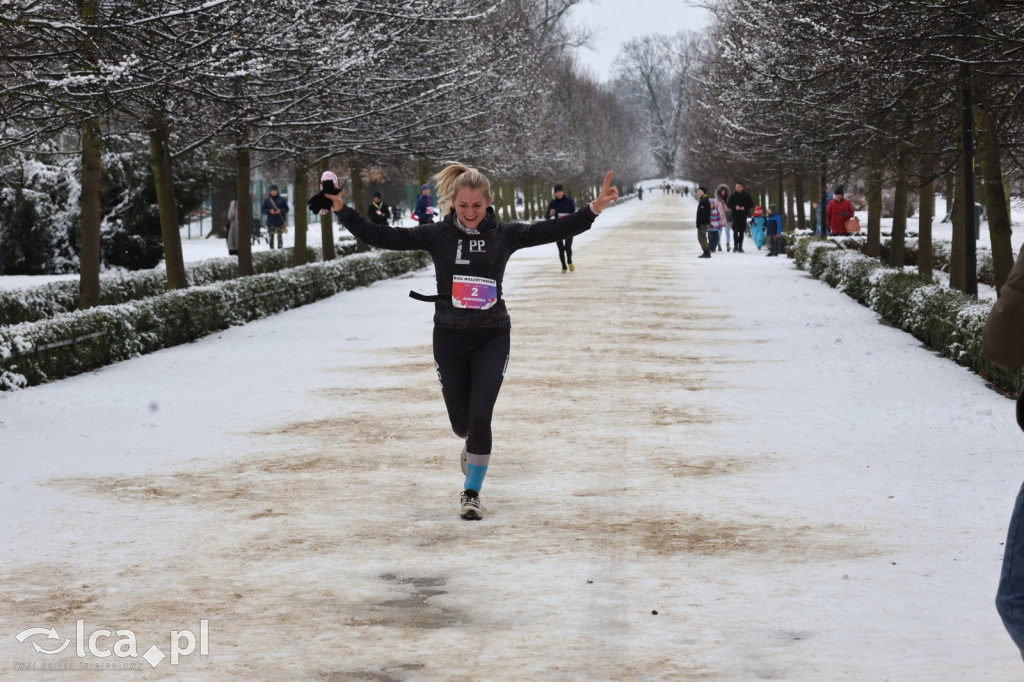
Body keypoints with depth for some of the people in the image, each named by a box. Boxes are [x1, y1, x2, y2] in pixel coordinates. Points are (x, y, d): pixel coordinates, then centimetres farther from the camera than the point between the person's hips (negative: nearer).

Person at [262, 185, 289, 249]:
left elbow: (286, 209, 4)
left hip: (280, 222, -1)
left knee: (279, 236, -2)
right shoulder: (266, 200, 6)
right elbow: (263, 210, 4)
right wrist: (269, 211, -16)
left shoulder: (282, 200, 5)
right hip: (270, 223, 1)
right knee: (271, 237, 0)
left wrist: (280, 211, -15)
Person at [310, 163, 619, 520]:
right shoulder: (437, 235, -2)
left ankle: (472, 492, 7)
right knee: (460, 420, 9)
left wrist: (594, 209, -19)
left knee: (480, 416, -11)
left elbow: (554, 230, -7)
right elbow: (381, 236, -4)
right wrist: (342, 210, -11)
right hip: (450, 338, 1)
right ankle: (472, 444, 48)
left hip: (492, 338, -1)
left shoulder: (504, 235, -1)